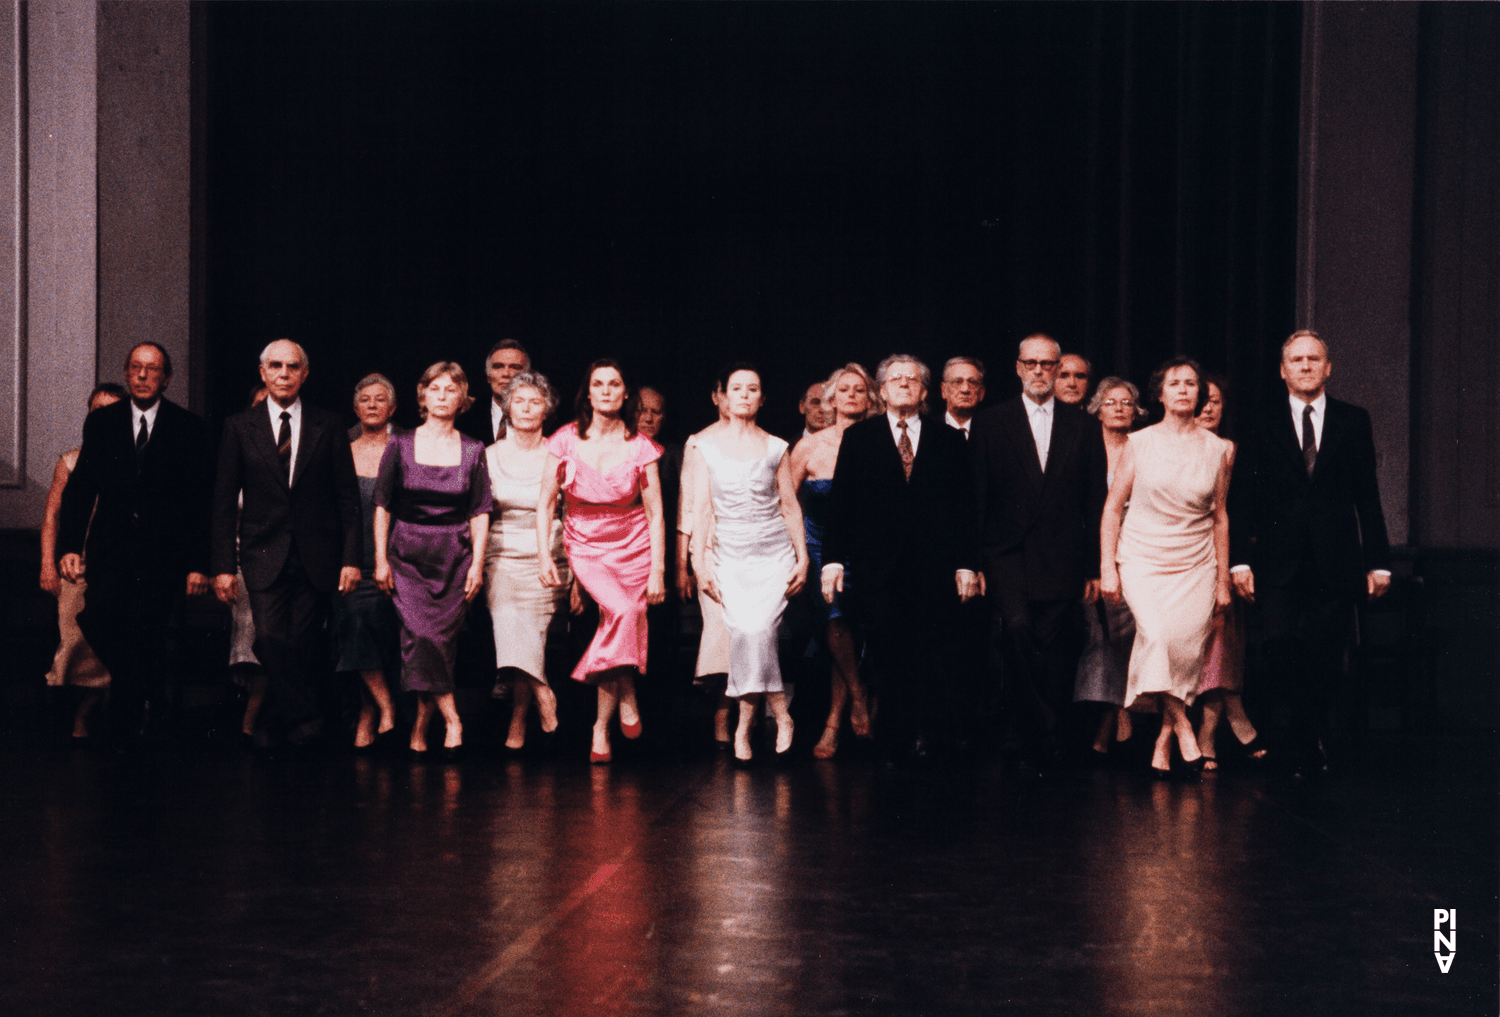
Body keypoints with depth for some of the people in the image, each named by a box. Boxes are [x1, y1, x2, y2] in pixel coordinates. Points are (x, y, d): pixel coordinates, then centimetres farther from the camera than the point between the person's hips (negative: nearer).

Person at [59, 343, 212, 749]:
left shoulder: (188, 427, 2)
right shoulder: (101, 422, 10)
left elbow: (200, 501, 1)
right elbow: (80, 488, 7)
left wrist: (198, 563, -4)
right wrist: (69, 546, -5)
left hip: (161, 553, -2)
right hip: (110, 549, 2)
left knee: (143, 635, -8)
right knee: (98, 620, -16)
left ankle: (125, 730, 11)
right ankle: (152, 699, 9)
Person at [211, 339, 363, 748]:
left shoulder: (328, 426, 7)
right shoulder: (240, 427, 6)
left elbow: (347, 497, 6)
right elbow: (224, 502, 6)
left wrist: (351, 558, -2)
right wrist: (224, 564, -1)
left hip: (316, 558, 0)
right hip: (265, 556, 0)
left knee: (306, 646, -2)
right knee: (271, 638, -15)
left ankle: (304, 725, 16)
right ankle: (304, 725, -6)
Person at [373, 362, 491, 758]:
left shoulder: (472, 451, 6)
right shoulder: (400, 446, 3)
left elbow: (480, 513, 5)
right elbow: (382, 506, 4)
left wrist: (477, 563, -3)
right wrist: (381, 559, -2)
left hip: (454, 557, 1)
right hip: (408, 555, -1)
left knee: (441, 642, -5)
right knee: (419, 635, -16)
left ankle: (420, 727, 5)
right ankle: (450, 719, -12)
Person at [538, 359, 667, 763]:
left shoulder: (640, 447, -5)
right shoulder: (566, 440, -5)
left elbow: (655, 514, -2)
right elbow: (546, 503, 2)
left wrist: (657, 571, -7)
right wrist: (544, 554, -7)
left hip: (634, 548, 1)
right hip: (586, 548, -1)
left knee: (618, 633, -8)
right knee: (622, 611, -27)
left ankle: (601, 726, 5)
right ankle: (626, 698, -9)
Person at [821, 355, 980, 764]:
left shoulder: (948, 440, 11)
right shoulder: (858, 438, 10)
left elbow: (964, 507, 8)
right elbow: (840, 503, 6)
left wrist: (967, 564, 0)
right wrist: (833, 560, -2)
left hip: (933, 572, 0)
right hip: (876, 569, 0)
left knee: (928, 660, -3)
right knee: (887, 660, -2)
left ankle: (927, 740, 10)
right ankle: (895, 747, 6)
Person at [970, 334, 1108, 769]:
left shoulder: (1082, 428, 12)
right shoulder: (989, 424, 9)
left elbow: (1096, 503, 10)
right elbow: (976, 499, 6)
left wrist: (1094, 567, 5)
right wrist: (973, 562, -1)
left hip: (1061, 559, 1)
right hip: (1007, 554, -1)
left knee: (1054, 649, -1)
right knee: (1016, 626, -21)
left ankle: (1036, 741, 13)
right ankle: (1048, 736, -10)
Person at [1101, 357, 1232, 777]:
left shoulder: (1218, 450, 7)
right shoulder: (1140, 442, 2)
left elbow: (1220, 518, 12)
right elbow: (1113, 507, 5)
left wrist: (1223, 581, 11)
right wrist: (1107, 567, -2)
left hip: (1195, 566, 2)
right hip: (1142, 558, -2)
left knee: (1187, 654, -9)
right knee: (1157, 634, -26)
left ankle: (1163, 741, 6)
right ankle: (1181, 725, -13)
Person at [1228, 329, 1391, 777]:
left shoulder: (1354, 421, 9)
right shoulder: (1263, 425, 8)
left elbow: (1367, 496, 8)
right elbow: (1242, 498, 4)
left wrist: (1378, 561, 3)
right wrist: (1240, 559, -5)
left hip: (1335, 564, 0)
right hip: (1279, 565, 0)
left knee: (1324, 660, 0)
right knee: (1283, 651, -13)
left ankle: (1310, 744, 18)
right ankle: (1309, 742, 4)